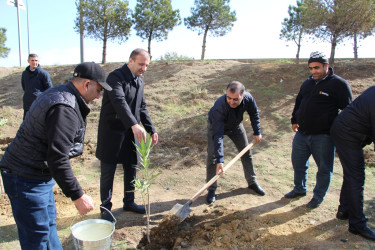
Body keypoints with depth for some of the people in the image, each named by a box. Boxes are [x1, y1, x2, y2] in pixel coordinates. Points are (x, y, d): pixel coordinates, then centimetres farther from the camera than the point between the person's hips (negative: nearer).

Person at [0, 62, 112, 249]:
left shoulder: (57, 93, 7)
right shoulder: (65, 109, -26)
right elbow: (58, 159, -30)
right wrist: (77, 196, -23)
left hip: (38, 174, 11)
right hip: (27, 180, -11)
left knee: (49, 223, 24)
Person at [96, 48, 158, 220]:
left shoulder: (139, 82, 10)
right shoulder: (115, 77, -15)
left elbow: (142, 108, 15)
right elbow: (119, 102, -32)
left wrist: (152, 130, 7)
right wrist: (134, 125, -45)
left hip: (130, 134, 7)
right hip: (112, 133, -7)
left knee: (131, 170, 15)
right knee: (108, 172, 5)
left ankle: (129, 202, 33)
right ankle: (106, 208, 22)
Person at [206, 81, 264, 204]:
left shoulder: (248, 98, -32)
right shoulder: (219, 107, -44)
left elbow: (254, 113, -7)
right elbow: (218, 135, -46)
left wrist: (257, 132, -4)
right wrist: (220, 160, -49)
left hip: (236, 126, 4)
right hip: (216, 126, -4)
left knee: (246, 152, 10)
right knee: (212, 156, -12)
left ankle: (252, 182, 30)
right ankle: (211, 189, 3)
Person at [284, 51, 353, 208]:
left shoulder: (339, 84, -9)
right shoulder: (308, 82, 10)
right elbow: (298, 102, 22)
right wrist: (294, 120, 20)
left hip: (323, 136, -6)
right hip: (302, 133, 6)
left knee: (324, 168, 8)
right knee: (298, 163, 17)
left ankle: (318, 196, 26)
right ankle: (300, 189, 38)